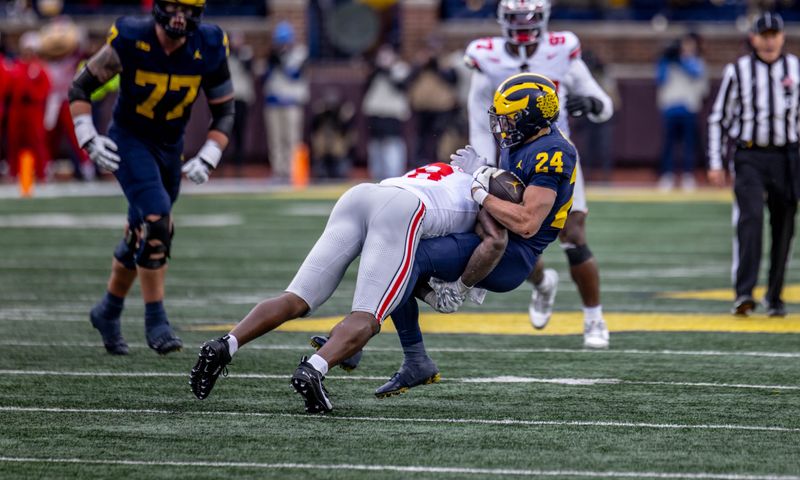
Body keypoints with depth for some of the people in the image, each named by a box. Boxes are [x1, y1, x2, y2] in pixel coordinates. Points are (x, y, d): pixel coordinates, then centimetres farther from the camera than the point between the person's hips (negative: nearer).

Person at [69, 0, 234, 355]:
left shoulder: (209, 49, -13)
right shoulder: (130, 40, -21)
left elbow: (224, 112, 0)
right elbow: (79, 88, -9)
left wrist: (207, 159, -11)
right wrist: (89, 139, -18)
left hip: (170, 148, 4)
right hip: (129, 141, -4)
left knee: (141, 236, 13)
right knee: (157, 222, -23)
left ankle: (108, 312, 34)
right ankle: (155, 320, -15)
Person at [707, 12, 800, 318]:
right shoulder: (737, 71, 2)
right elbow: (718, 118, 5)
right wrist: (714, 163, -1)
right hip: (749, 157, -3)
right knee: (751, 218, -18)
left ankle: (774, 298, 18)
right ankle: (744, 294, -25)